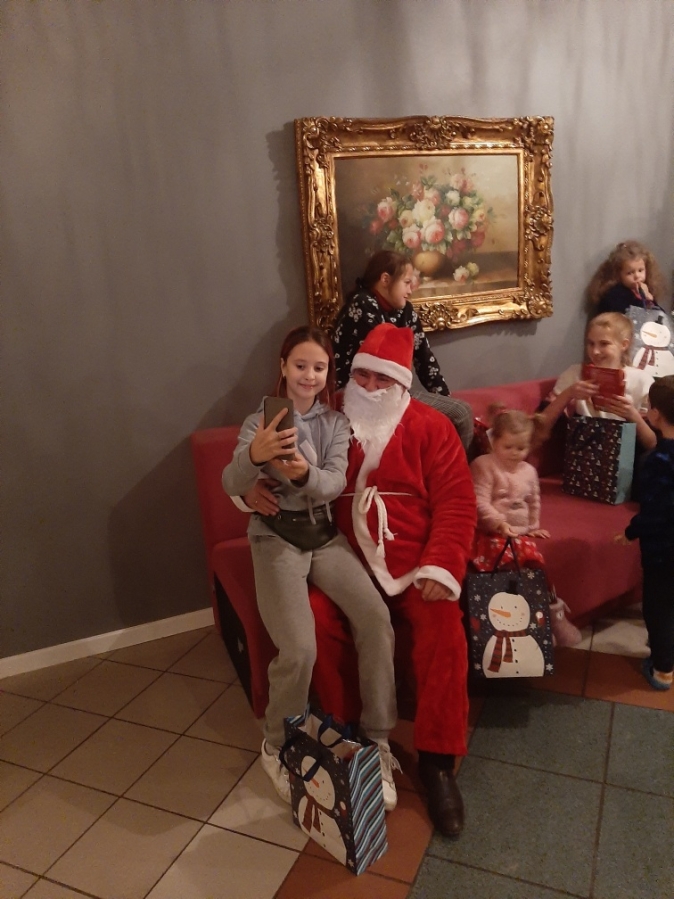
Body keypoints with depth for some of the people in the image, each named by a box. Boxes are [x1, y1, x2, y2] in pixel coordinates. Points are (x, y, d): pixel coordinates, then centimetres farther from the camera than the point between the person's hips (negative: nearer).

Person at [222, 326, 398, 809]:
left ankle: (378, 740, -1)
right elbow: (232, 487, -17)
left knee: (377, 618, -21)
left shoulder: (336, 422, 5)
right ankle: (279, 748, 8)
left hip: (326, 535, 3)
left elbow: (335, 483, -11)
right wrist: (254, 455, -40)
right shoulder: (260, 422, -2)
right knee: (299, 650, -22)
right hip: (276, 540, -3)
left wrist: (304, 473, -35)